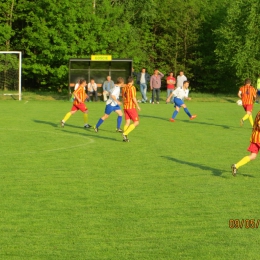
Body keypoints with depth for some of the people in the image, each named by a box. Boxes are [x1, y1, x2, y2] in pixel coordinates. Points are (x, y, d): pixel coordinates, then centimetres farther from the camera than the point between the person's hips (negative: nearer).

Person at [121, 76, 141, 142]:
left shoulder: (124, 88, 9)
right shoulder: (132, 87, -12)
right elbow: (133, 98, -16)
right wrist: (137, 106, -7)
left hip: (125, 107, 7)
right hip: (131, 107, -7)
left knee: (127, 122, 11)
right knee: (136, 122, -1)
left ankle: (125, 137, 5)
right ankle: (125, 134, -13)